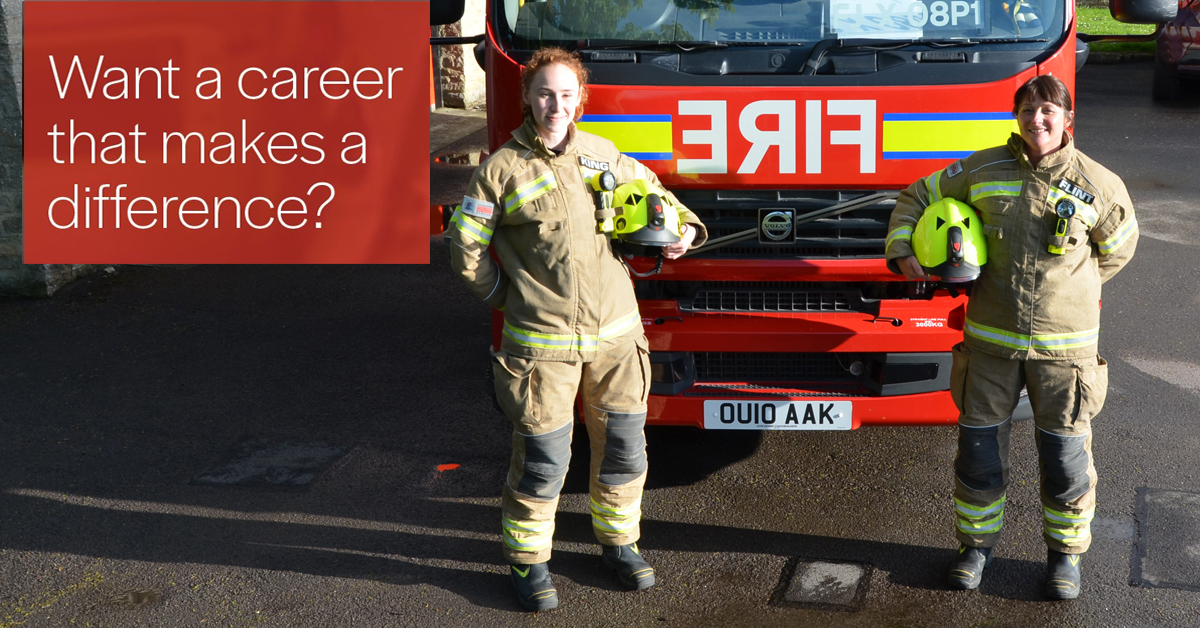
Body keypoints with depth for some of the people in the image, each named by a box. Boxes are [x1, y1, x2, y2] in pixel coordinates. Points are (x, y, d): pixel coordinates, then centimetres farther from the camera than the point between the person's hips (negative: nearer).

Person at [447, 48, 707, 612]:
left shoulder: (604, 154, 7)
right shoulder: (503, 169, -5)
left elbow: (650, 192, 24)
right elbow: (466, 247, 1)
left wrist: (682, 226, 7)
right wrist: (508, 296, 6)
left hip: (615, 333, 4)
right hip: (542, 342, -4)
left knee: (623, 446, 12)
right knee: (543, 459, 0)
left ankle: (618, 542, 32)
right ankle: (528, 561, 18)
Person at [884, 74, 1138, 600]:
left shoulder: (1098, 185, -3)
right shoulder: (983, 171, 0)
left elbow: (1118, 246, 15)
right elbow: (917, 198, 12)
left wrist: (1069, 285, 11)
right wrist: (902, 252, -2)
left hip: (1063, 344, -1)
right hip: (991, 340, 1)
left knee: (1064, 454, 6)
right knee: (979, 447, 8)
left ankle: (1065, 551, 26)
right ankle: (977, 542, 29)